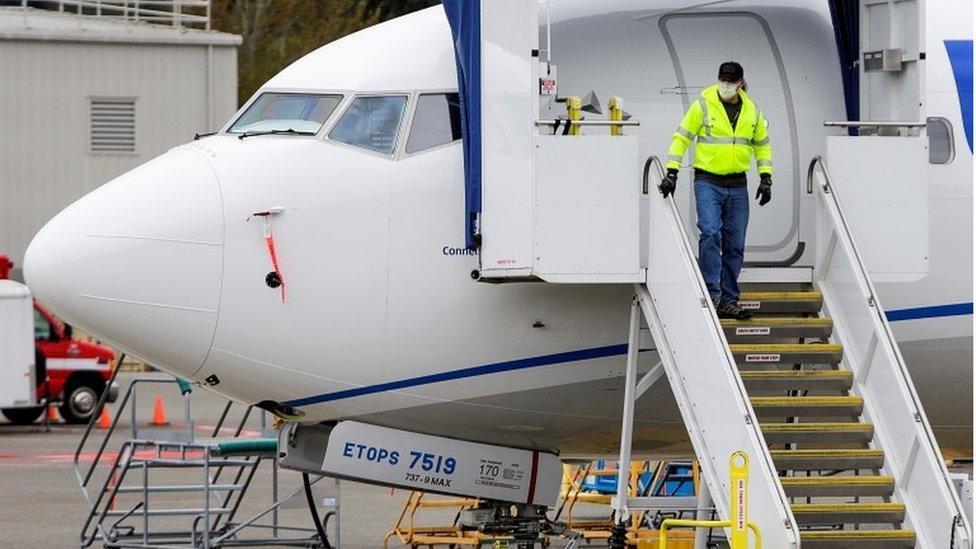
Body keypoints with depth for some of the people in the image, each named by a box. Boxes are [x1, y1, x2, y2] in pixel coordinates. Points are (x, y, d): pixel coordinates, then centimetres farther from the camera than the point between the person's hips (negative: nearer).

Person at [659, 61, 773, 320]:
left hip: (737, 185, 4)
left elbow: (762, 145, 20)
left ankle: (728, 300, 12)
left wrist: (766, 178, 11)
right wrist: (672, 173, -11)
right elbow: (681, 138, -2)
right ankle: (712, 295, -19)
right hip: (708, 182, -4)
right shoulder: (703, 106, -4)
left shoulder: (752, 112, 7)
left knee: (735, 245, 5)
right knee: (710, 233, -21)